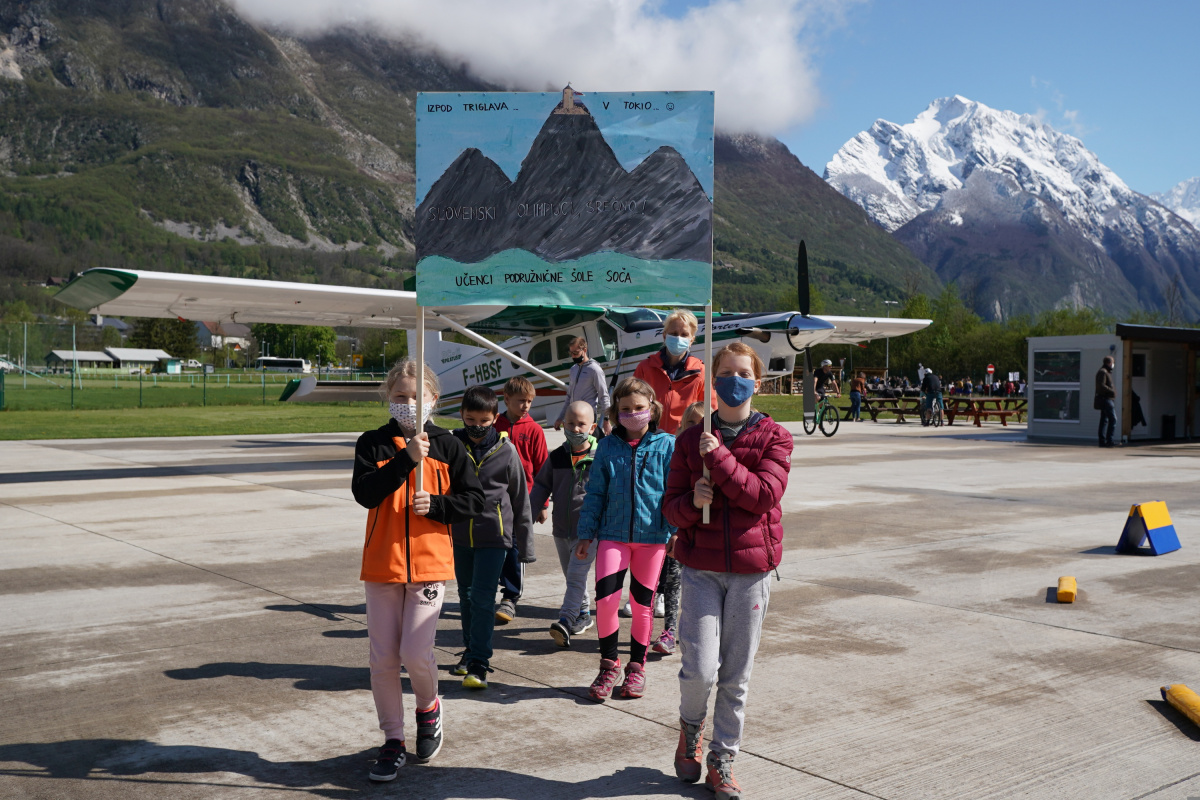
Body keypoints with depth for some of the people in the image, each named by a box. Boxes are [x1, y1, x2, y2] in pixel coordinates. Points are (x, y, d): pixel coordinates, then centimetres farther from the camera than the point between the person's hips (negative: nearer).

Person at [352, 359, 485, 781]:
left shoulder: (446, 445, 3)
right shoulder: (373, 443, 3)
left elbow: (474, 500, 3)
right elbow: (364, 493, -13)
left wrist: (435, 504, -12)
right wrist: (406, 458, -20)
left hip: (430, 562, -1)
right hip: (382, 563, 2)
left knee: (415, 651, -9)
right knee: (382, 659, 4)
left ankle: (428, 706, 23)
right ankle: (393, 740, 20)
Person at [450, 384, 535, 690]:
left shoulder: (506, 451, -6)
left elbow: (520, 501, 2)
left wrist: (526, 546, 4)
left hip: (494, 535, -3)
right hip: (460, 534, 3)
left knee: (483, 598, -9)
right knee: (467, 596, 16)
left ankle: (479, 664, -3)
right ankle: (471, 650, 32)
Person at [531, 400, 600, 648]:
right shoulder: (556, 458, 4)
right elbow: (541, 486, 11)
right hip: (562, 529, 6)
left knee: (576, 574, -16)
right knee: (572, 576, 18)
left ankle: (566, 621, -20)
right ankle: (583, 614, 34)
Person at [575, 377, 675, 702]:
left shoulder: (667, 445, 0)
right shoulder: (608, 446, 5)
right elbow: (595, 492, 8)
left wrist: (676, 531, -7)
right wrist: (586, 534, 6)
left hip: (652, 535, -1)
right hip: (613, 533, 1)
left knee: (642, 603, 8)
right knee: (605, 598, -11)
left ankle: (637, 666, 26)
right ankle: (609, 664, 9)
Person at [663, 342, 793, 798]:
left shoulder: (774, 438, 1)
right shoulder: (692, 439, 6)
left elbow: (764, 494, -14)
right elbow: (670, 505, 7)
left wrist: (718, 458, -19)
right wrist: (692, 502, -15)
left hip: (751, 569, 0)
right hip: (701, 566, 0)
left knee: (736, 675, 7)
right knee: (700, 670, -7)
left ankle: (722, 761, 24)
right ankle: (690, 731, 26)